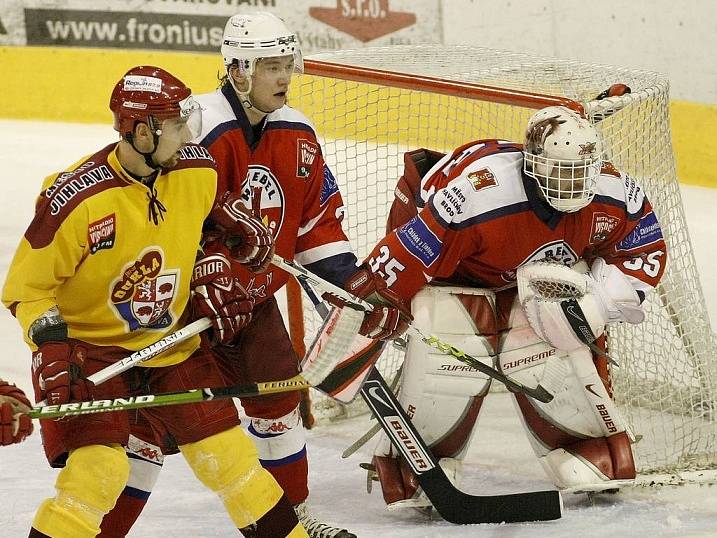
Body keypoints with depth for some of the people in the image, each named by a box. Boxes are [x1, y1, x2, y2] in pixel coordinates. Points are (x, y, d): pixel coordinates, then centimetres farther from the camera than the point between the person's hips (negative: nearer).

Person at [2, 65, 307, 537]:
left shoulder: (198, 171, -9)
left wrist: (211, 279, 5)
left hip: (171, 341, 5)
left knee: (228, 455, 8)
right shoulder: (77, 199, -26)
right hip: (90, 346, -5)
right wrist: (53, 347, -27)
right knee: (98, 470, -21)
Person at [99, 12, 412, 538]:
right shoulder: (200, 129, -23)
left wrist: (355, 281, 2)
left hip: (253, 294, 7)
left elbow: (317, 218, 10)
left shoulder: (297, 135, 2)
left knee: (278, 395, 11)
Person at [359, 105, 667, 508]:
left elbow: (646, 249, -7)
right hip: (447, 263, -5)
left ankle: (596, 459, 6)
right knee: (453, 356, -22)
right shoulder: (476, 198, -42)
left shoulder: (612, 196, -26)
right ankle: (414, 474, -7)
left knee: (558, 344, -11)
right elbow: (399, 265, -38)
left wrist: (595, 301, -22)